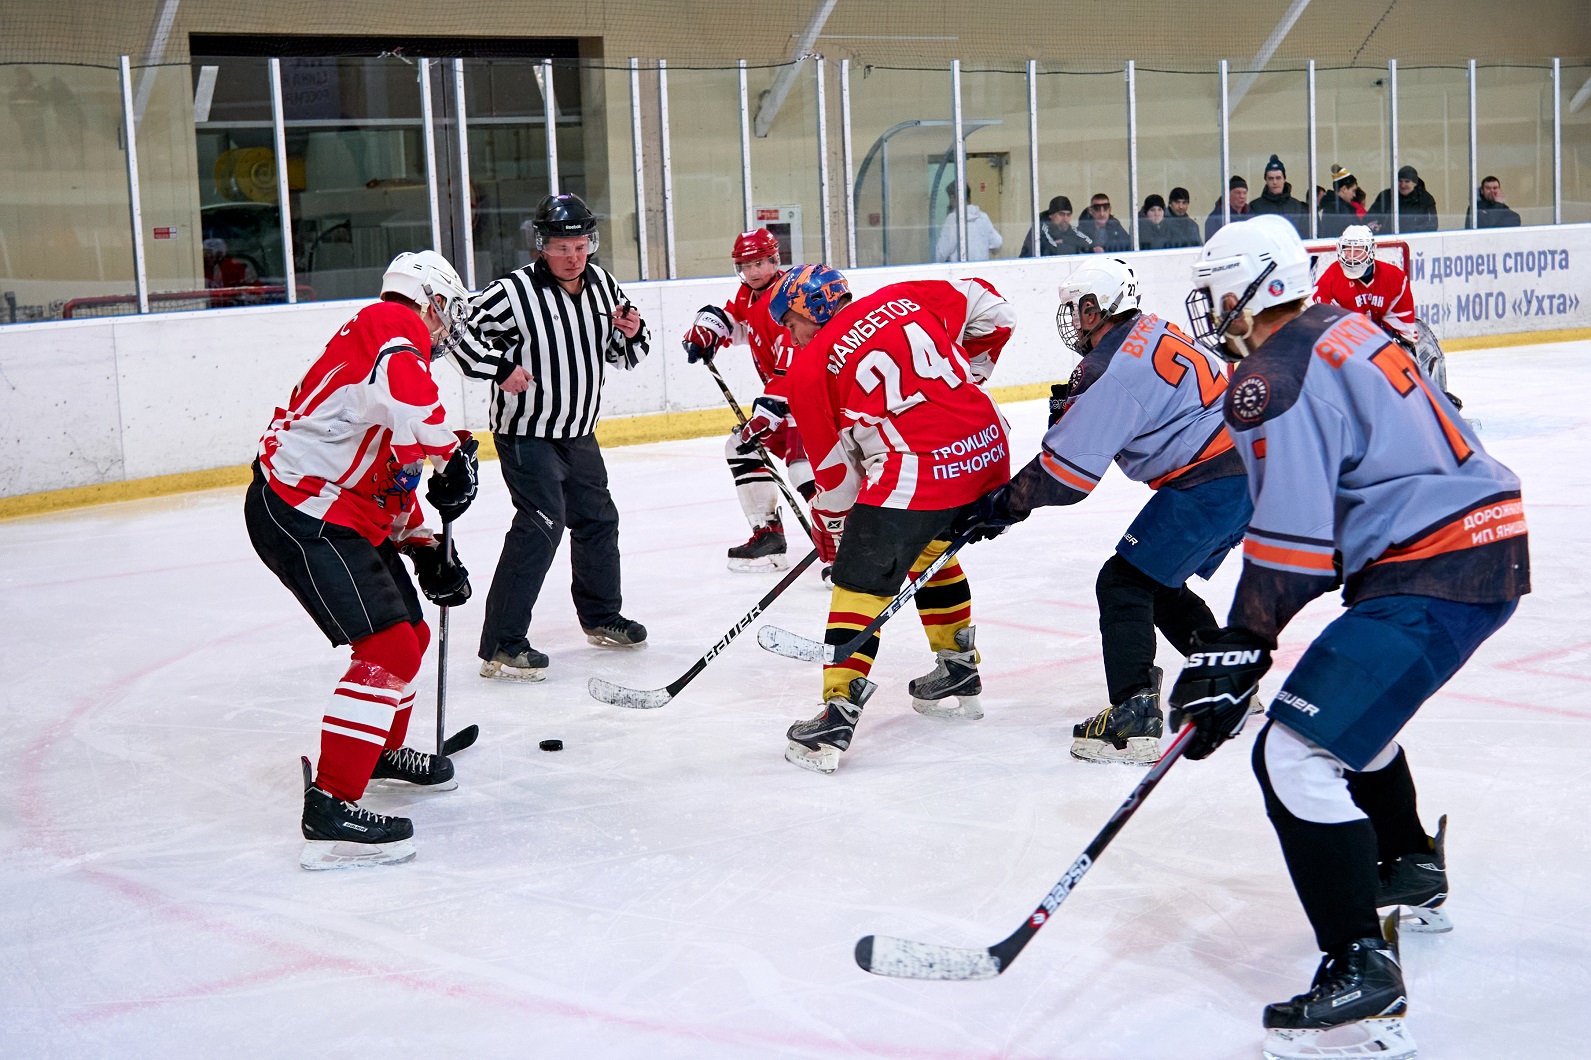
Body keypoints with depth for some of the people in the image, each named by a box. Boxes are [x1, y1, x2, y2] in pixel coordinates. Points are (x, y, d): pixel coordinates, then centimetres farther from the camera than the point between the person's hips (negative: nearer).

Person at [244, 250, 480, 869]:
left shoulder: (391, 345, 23)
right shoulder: (394, 327, -9)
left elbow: (394, 479, 27)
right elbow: (403, 399, -34)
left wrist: (426, 550, 21)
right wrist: (454, 452, -20)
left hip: (345, 517, 11)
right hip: (301, 514, -11)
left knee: (411, 633, 22)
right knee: (388, 650, -16)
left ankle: (383, 748, 46)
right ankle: (330, 808, -16)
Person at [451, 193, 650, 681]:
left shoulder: (601, 283, 3)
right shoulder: (513, 292, -19)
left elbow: (622, 355, 13)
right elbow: (458, 333, -15)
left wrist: (631, 334, -9)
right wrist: (498, 368, -27)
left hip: (578, 434, 8)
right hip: (526, 434, -8)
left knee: (598, 519, 17)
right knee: (541, 524, -18)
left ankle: (601, 617, 39)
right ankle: (500, 645, -15)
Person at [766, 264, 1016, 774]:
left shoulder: (810, 369, 3)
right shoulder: (902, 298, 14)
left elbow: (836, 467, 8)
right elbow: (992, 311, 19)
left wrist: (832, 525, 24)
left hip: (918, 472, -7)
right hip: (988, 444, 7)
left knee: (861, 582, 0)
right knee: (931, 552, 29)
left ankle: (836, 718, -7)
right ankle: (958, 675, 39)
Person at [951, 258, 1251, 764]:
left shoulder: (1109, 370, -17)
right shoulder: (1150, 331, 12)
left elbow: (1066, 472, -16)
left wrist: (1000, 507, -7)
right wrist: (1077, 405, 15)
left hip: (1208, 484, -10)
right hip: (1245, 466, 10)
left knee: (1124, 583, -5)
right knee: (1158, 585, 20)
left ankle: (1135, 717, -10)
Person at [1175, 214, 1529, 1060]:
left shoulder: (1272, 382, -14)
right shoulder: (1343, 331, 16)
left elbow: (1291, 546, -19)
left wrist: (1236, 651, -11)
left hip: (1433, 574, -11)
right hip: (1487, 541, 11)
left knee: (1298, 753, -13)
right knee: (1348, 704, 31)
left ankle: (1363, 973, -14)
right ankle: (1410, 871, 49)